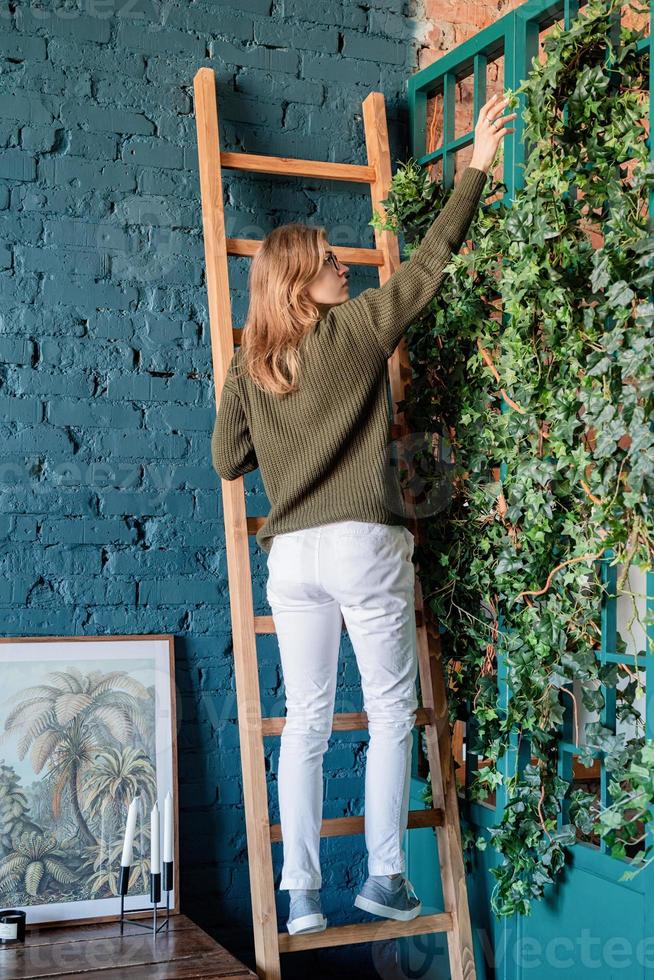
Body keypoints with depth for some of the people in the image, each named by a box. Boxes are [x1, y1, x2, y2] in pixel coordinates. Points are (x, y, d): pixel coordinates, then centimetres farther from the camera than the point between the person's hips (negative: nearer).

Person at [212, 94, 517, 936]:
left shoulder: (246, 365, 9)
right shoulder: (358, 327, -1)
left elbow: (227, 461, 11)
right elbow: (430, 260, 6)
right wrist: (476, 168, 13)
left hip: (290, 555, 4)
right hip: (363, 545, -4)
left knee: (305, 722, 8)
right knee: (391, 711, 8)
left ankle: (301, 893, 10)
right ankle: (384, 876, 12)